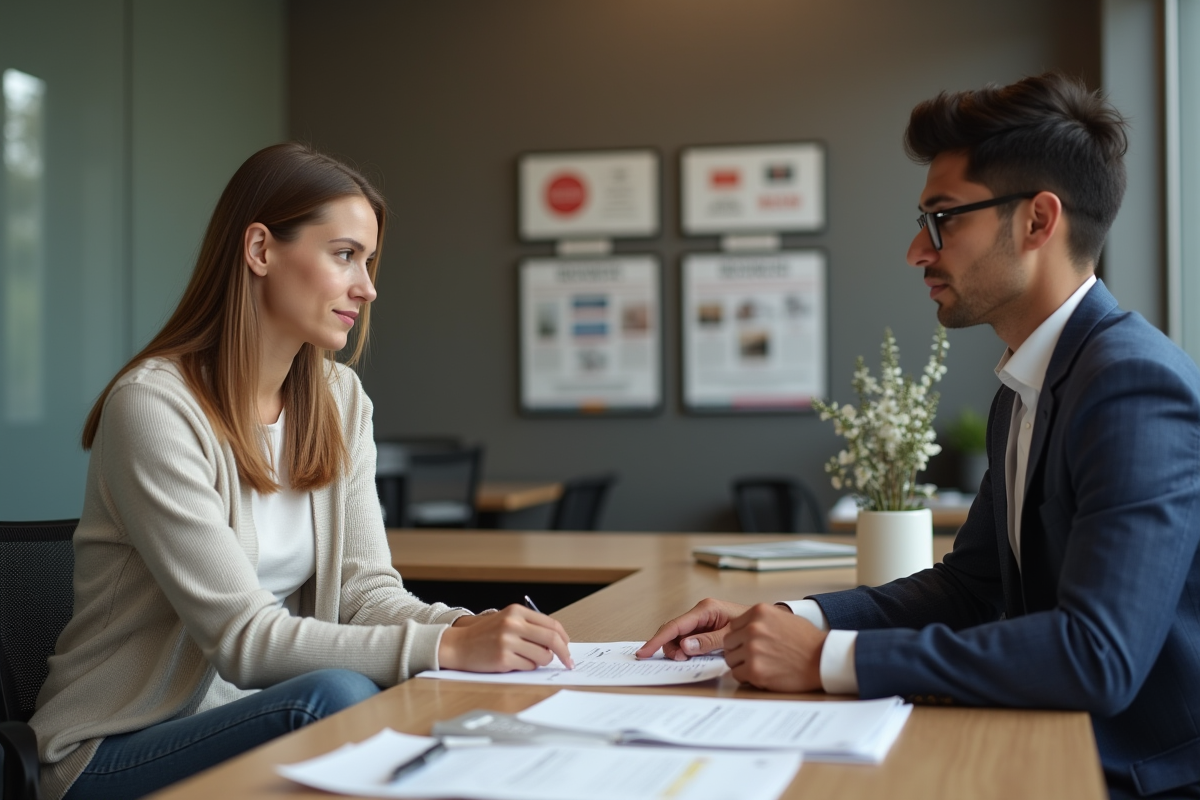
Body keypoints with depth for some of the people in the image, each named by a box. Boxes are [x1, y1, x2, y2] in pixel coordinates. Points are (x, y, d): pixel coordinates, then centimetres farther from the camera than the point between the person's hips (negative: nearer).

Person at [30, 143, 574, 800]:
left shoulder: (340, 400, 6)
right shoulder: (153, 406, -19)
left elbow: (366, 590, -1)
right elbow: (241, 635, -24)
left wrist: (469, 627, -22)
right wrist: (448, 647, -32)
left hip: (266, 715, 6)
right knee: (334, 696, -33)